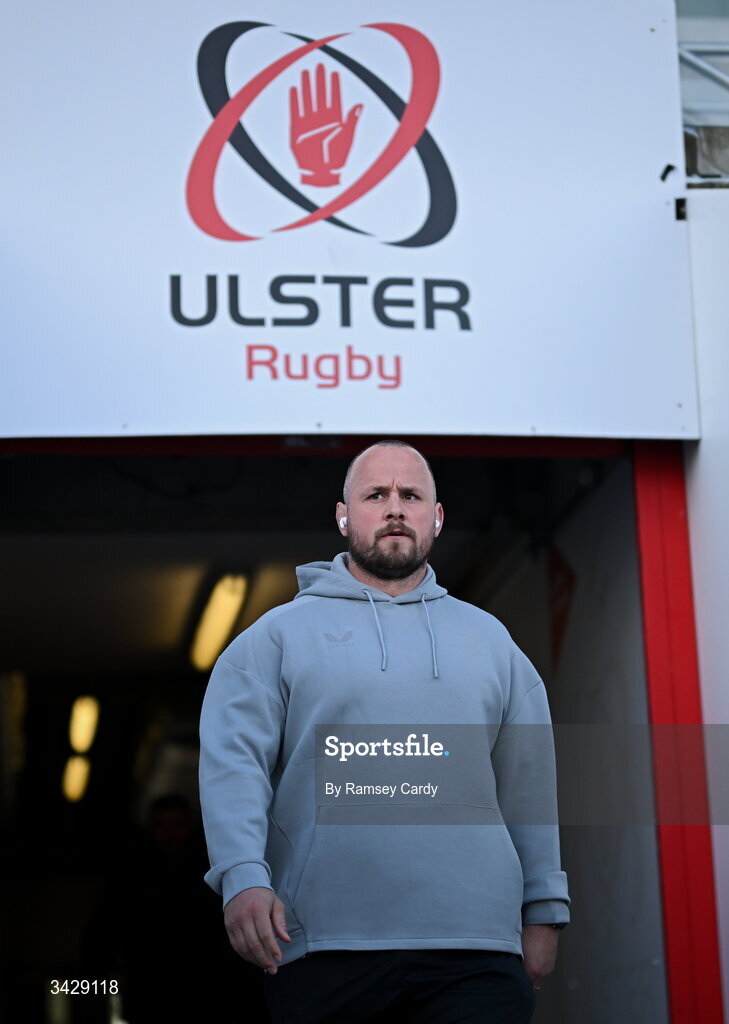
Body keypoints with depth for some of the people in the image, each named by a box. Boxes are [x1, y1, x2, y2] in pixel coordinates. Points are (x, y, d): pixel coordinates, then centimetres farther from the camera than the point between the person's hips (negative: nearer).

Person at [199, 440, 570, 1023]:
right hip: (324, 951, -2)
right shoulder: (278, 636, 9)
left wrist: (543, 911, 13)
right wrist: (243, 877, -18)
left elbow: (528, 783, 18)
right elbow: (233, 760, -3)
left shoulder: (490, 640, 19)